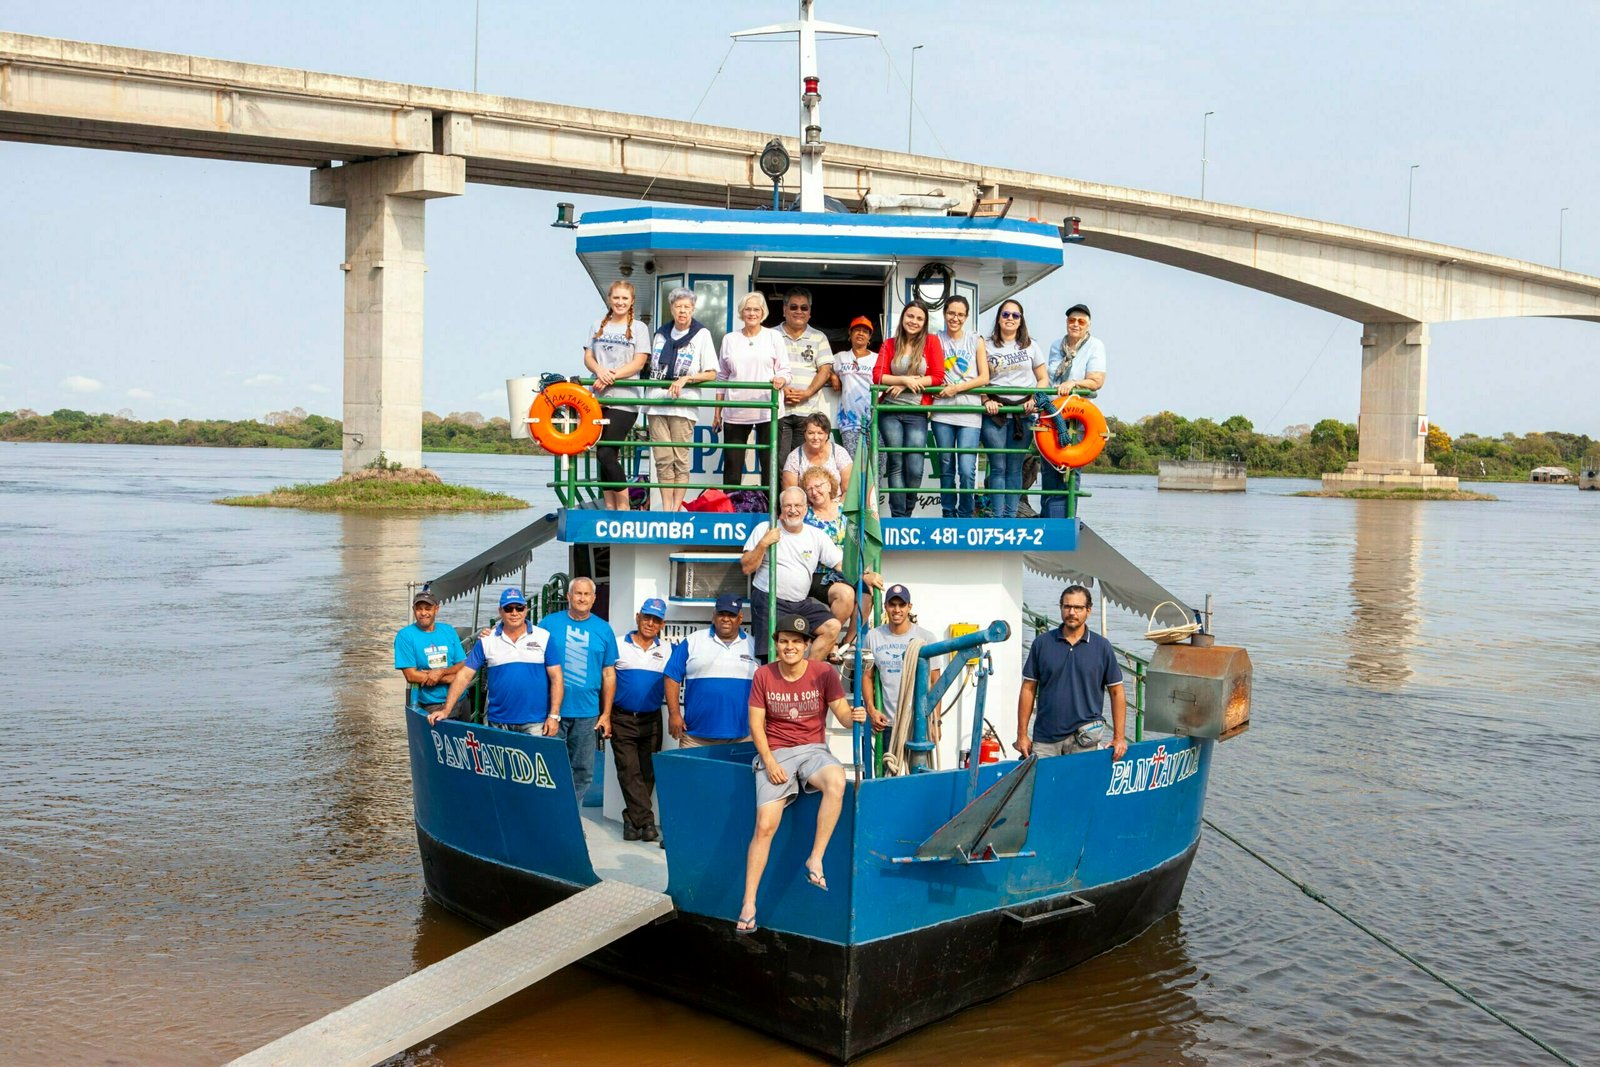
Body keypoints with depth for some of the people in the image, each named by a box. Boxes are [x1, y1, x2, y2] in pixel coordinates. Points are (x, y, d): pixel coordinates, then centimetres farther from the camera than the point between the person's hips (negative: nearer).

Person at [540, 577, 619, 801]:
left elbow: (609, 674, 8)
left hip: (587, 713, 2)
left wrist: (606, 714, 5)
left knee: (583, 772, 7)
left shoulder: (603, 629, 7)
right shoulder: (550, 623, 2)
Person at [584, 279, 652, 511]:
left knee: (606, 453, -13)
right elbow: (588, 356, 10)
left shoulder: (638, 328, 3)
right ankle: (610, 506, 12)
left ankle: (623, 505, -3)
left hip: (623, 400, -5)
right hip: (599, 399, 5)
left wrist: (612, 376, -17)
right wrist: (600, 371, -12)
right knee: (603, 455, 5)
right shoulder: (599, 326, 15)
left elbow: (639, 362, -6)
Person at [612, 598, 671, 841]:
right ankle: (646, 821, -10)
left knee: (647, 773, 4)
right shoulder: (619, 646, 2)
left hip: (651, 720, 2)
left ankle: (633, 820, 15)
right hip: (622, 719, -2)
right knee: (629, 772, -9)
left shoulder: (666, 651, 9)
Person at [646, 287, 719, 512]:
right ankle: (665, 509, 5)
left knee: (680, 459, -2)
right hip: (657, 404, 4)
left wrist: (686, 379, -14)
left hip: (683, 405, -4)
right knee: (663, 459, 1)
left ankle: (676, 509, 3)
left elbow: (711, 374, -1)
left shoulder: (702, 334, 1)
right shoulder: (662, 333, 13)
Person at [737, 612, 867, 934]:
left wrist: (854, 716, -30)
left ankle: (816, 859, -25)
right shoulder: (763, 676, 3)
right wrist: (769, 761, -11)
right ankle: (748, 905, -8)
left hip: (813, 750, 0)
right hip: (775, 753, 0)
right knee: (765, 825, -16)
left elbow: (843, 714, -5)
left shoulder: (823, 673, 0)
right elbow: (756, 724, 3)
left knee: (837, 782, -36)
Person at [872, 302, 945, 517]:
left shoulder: (931, 342, 4)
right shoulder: (889, 344, 8)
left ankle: (907, 513, 10)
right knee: (896, 464, -1)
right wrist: (906, 379, -13)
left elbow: (938, 377, -3)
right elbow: (877, 376, -1)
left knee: (914, 469, -8)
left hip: (917, 413, -1)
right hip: (890, 411, 1)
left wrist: (905, 385, -9)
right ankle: (898, 517, 3)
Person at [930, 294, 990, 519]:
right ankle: (948, 514, 17)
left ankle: (966, 515, 2)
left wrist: (957, 388, -7)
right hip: (942, 410, 1)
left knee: (967, 469, -10)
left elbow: (984, 378, 3)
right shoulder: (936, 340, 9)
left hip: (969, 411, -1)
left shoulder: (976, 340, 8)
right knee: (946, 467, 7)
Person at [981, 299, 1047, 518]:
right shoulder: (987, 346, 8)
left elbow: (1043, 379, 14)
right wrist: (986, 401, -10)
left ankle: (1011, 515, 8)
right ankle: (997, 517, -2)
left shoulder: (1030, 346, 14)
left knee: (1015, 467, 4)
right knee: (997, 467, -4)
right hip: (995, 412, -2)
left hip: (1022, 413, 2)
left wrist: (1035, 399, -3)